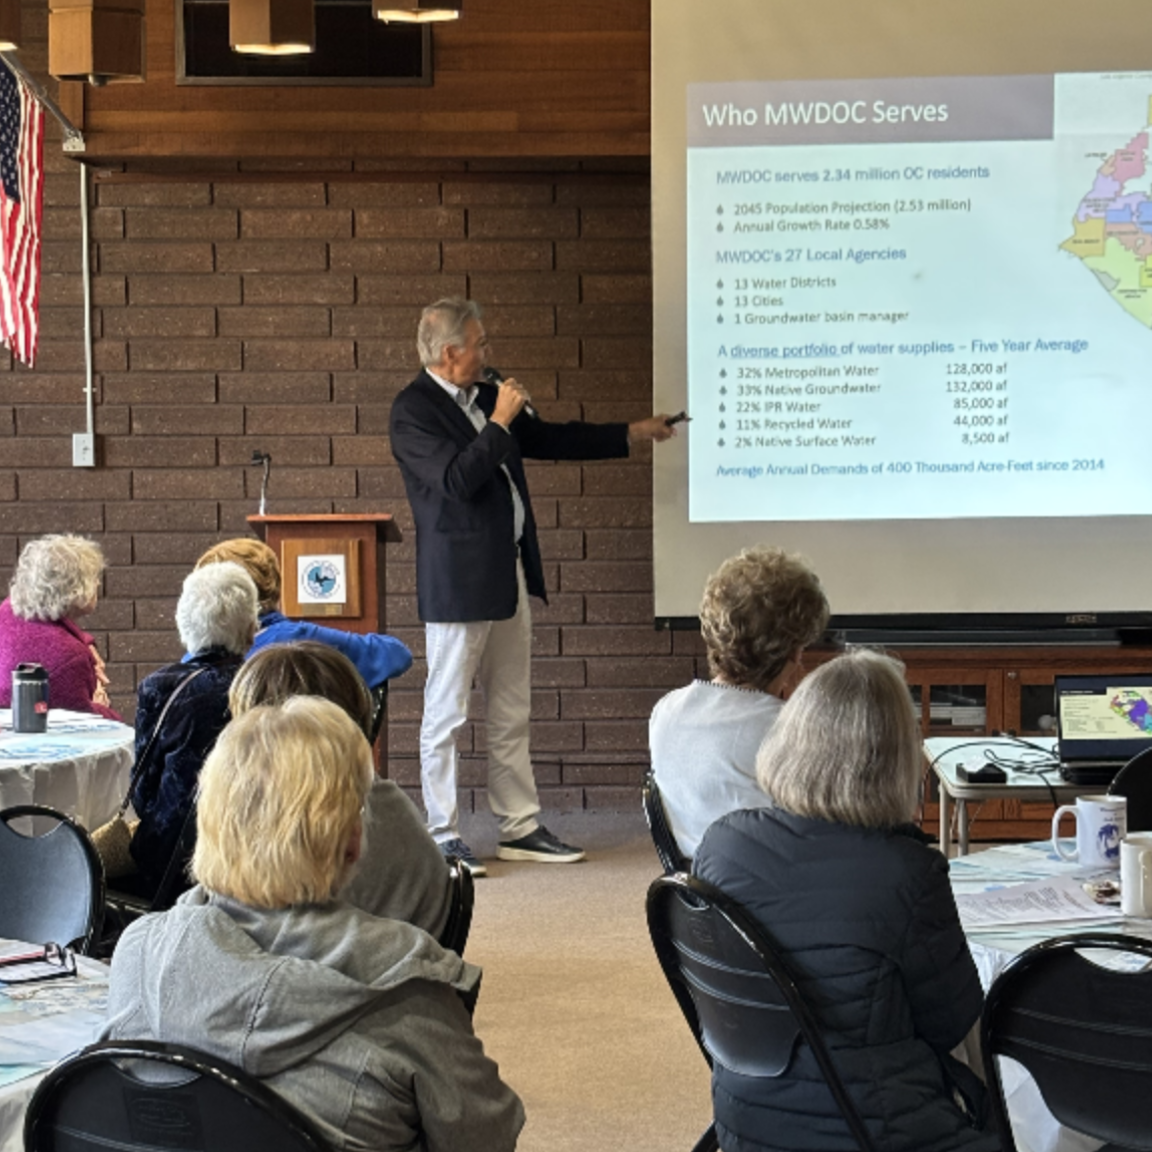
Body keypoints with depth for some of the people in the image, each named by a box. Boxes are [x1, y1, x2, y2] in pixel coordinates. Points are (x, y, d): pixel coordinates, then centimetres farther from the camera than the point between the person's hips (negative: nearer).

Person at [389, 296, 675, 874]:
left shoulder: (485, 398, 14)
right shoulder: (412, 409, -11)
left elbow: (549, 439, 24)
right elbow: (456, 479, -23)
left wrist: (633, 433, 24)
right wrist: (500, 424, -15)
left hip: (509, 574, 9)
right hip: (459, 581, -9)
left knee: (511, 715, 12)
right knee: (446, 713, -2)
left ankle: (520, 828, 19)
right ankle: (442, 835, 5)